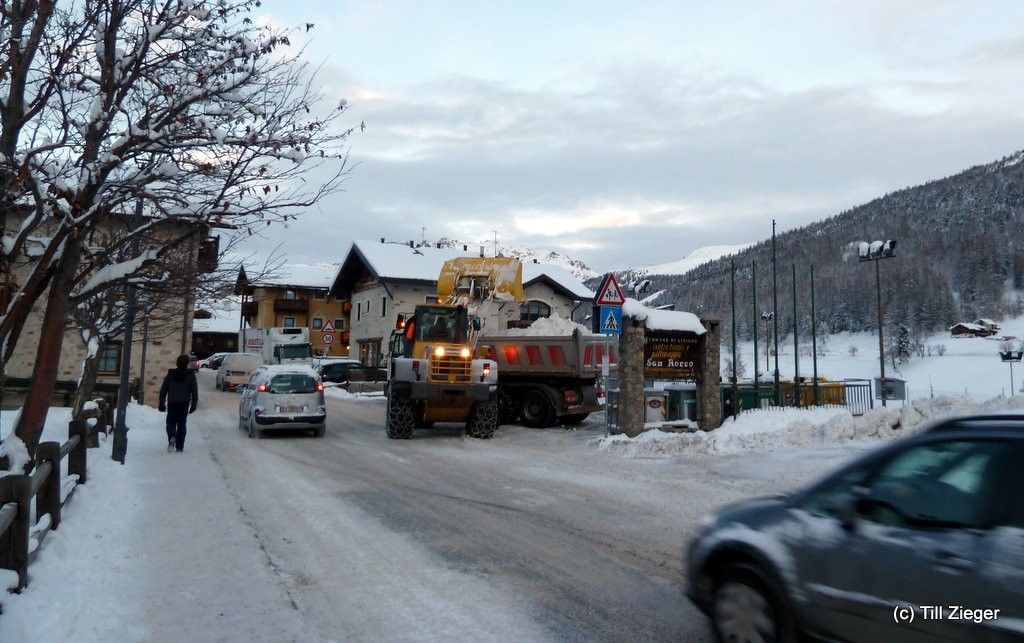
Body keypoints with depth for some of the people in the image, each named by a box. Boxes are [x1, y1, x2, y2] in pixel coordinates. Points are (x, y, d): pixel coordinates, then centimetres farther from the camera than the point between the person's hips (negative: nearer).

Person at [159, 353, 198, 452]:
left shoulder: (170, 374, 2)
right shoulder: (191, 375, -2)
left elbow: (163, 389, 4)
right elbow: (194, 390, -3)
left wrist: (162, 403, 10)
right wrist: (194, 404, 2)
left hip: (172, 402, 0)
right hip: (184, 403, 0)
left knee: (171, 422, 10)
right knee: (182, 424, 7)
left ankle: (172, 437, -19)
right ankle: (180, 446, 6)